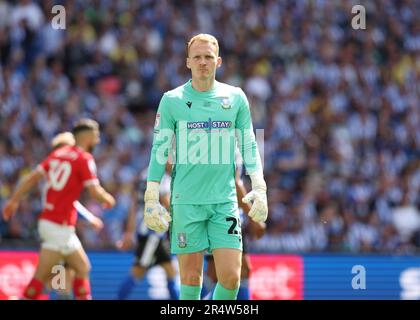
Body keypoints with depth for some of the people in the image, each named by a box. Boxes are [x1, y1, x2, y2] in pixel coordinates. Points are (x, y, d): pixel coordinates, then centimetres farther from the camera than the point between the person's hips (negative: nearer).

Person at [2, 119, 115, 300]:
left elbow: (33, 177, 7)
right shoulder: (85, 159, -9)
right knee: (42, 275, -4)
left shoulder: (58, 154, 11)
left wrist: (14, 200, 8)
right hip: (59, 226, -8)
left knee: (82, 268, 14)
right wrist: (109, 200, 6)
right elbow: (95, 191, -14)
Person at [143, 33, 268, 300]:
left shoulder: (235, 98, 7)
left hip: (225, 200, 1)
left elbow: (249, 146, 12)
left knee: (231, 276, -8)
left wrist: (259, 188, 3)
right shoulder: (172, 100, 3)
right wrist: (151, 199, 0)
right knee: (191, 278, -1)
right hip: (186, 201, -1)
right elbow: (159, 150, 5)